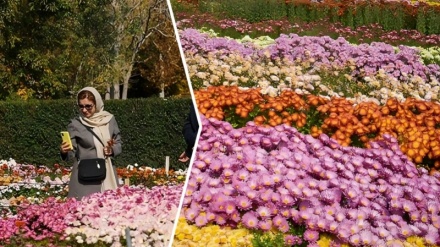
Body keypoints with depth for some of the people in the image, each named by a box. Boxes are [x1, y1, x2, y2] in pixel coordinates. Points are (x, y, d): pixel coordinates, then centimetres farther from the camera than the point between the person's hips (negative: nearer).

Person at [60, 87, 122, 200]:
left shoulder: (109, 119, 3)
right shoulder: (75, 124, -4)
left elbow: (119, 144, 11)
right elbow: (71, 154, -4)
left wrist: (112, 150, -9)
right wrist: (64, 151, -25)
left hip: (108, 175, 3)